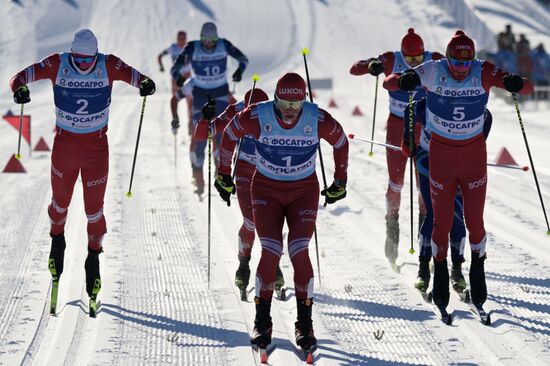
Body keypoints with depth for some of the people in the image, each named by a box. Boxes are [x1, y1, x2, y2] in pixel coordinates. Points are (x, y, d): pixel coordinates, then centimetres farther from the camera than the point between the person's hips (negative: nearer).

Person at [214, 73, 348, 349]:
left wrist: (340, 183, 12)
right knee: (270, 253, -14)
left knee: (299, 252, -14)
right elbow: (229, 135, 1)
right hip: (266, 190, 0)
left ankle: (304, 324, -2)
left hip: (304, 192, 0)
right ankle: (262, 323, 2)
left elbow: (340, 142, 3)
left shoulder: (318, 120, -17)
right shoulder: (257, 116, -19)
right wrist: (223, 175, 9)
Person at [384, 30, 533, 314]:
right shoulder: (433, 71, -16)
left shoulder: (484, 73, -15)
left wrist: (515, 84, -41)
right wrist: (405, 81, -38)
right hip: (441, 154, 0)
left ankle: (478, 271, 26)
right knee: (442, 222, 4)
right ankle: (440, 277, 22)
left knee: (474, 221, 4)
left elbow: (529, 88, -16)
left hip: (474, 155, 0)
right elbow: (388, 83, -15)